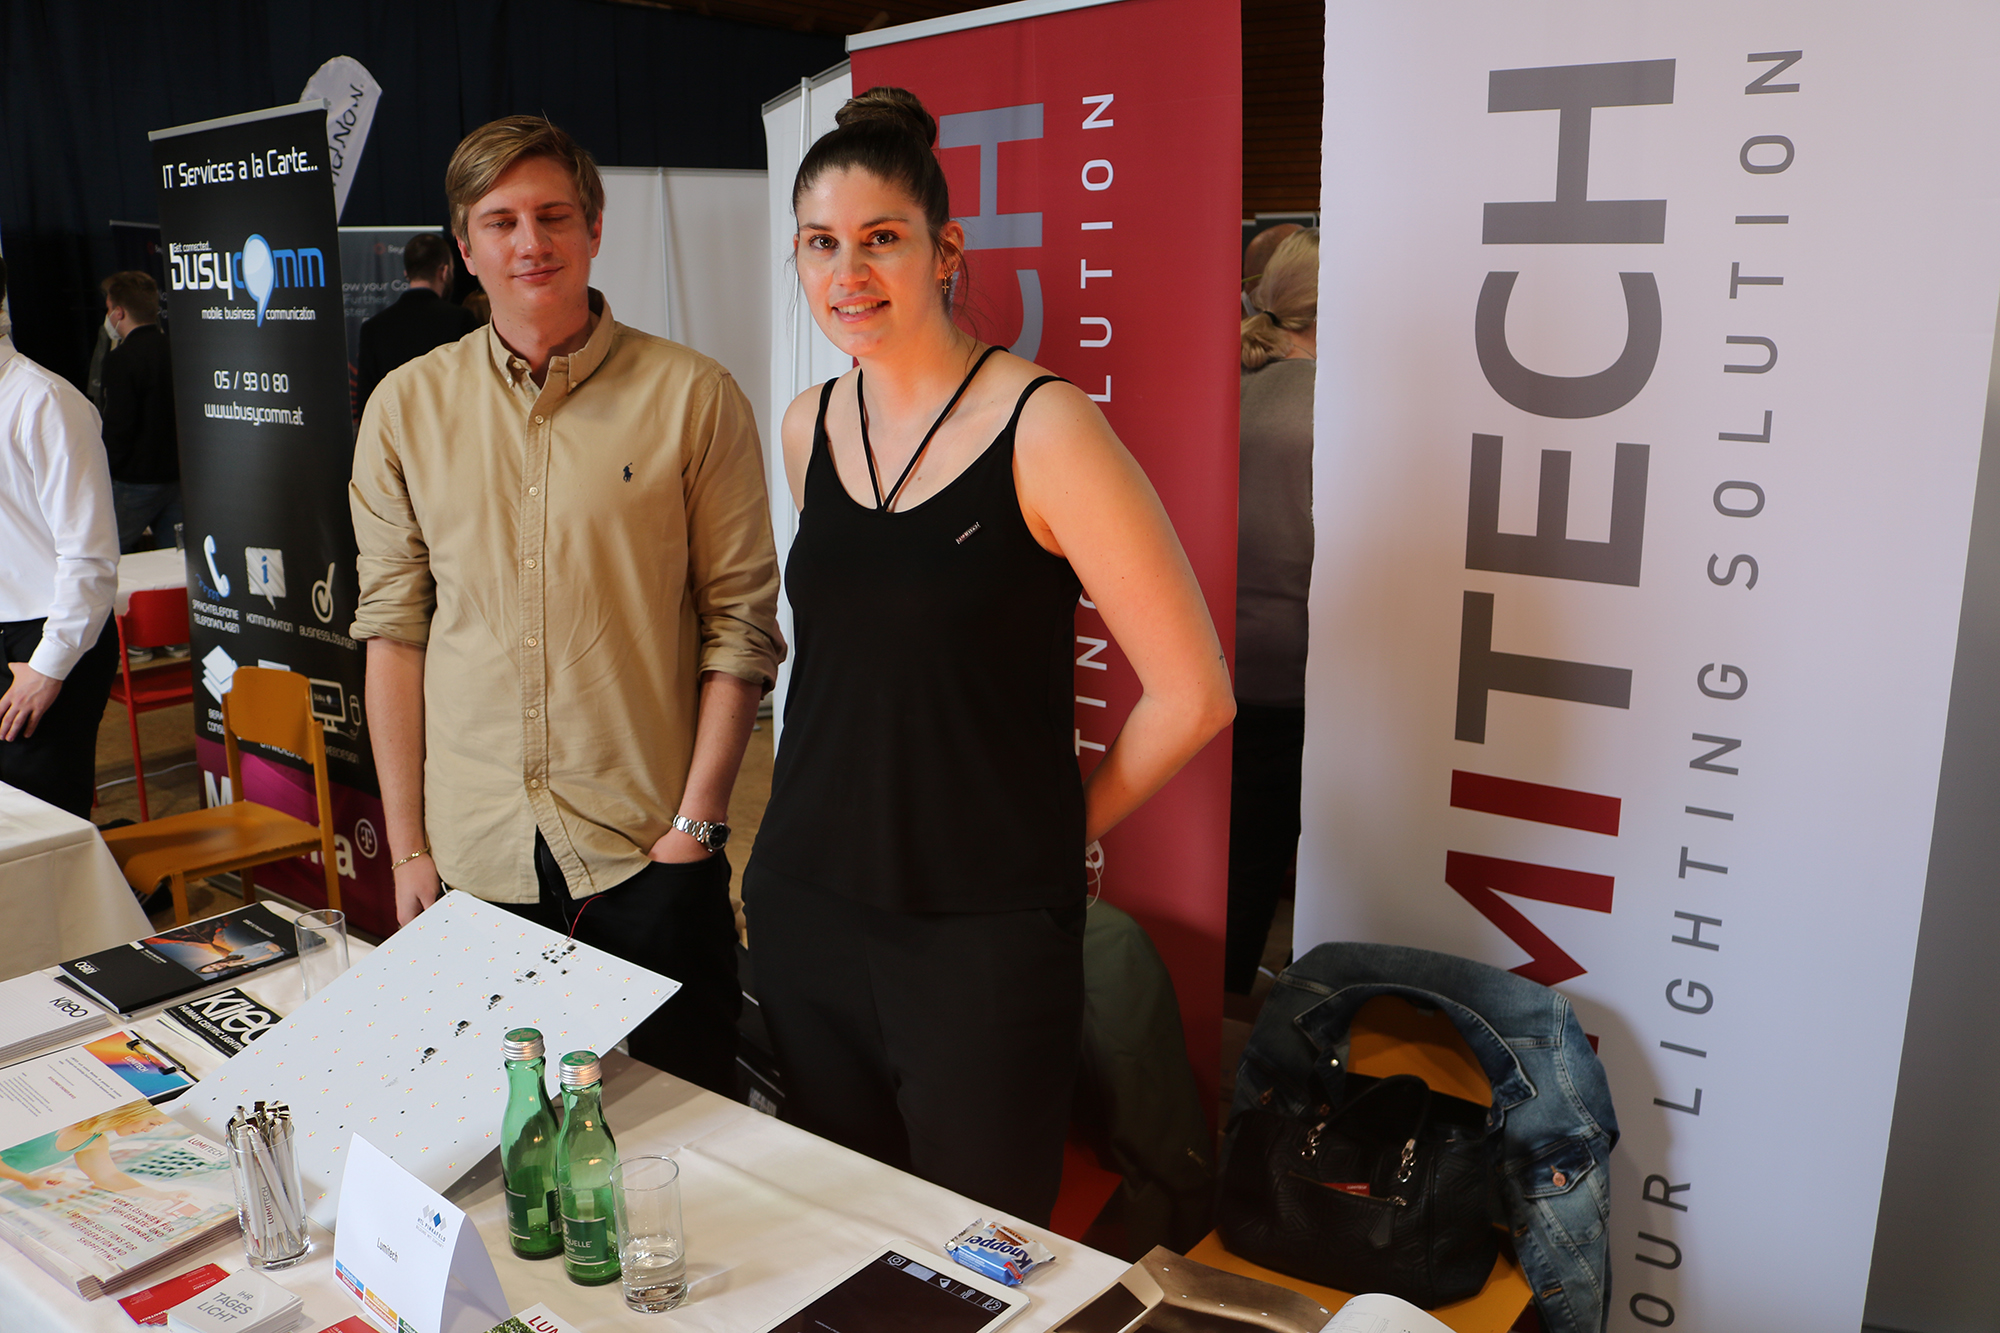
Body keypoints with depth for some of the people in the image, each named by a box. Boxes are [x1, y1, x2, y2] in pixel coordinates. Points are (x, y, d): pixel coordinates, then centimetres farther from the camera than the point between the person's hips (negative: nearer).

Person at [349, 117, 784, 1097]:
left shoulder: (693, 398, -4)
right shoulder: (406, 408, 5)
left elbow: (741, 624, -4)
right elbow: (392, 629, 7)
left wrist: (697, 823, -8)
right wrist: (407, 846, 4)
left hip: (650, 847, -2)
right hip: (473, 853, 3)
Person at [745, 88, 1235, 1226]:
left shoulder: (1040, 427, -14)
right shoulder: (812, 426, 5)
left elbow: (1193, 693, -12)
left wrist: (1064, 827, -1)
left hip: (986, 933, -5)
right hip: (804, 907, 6)